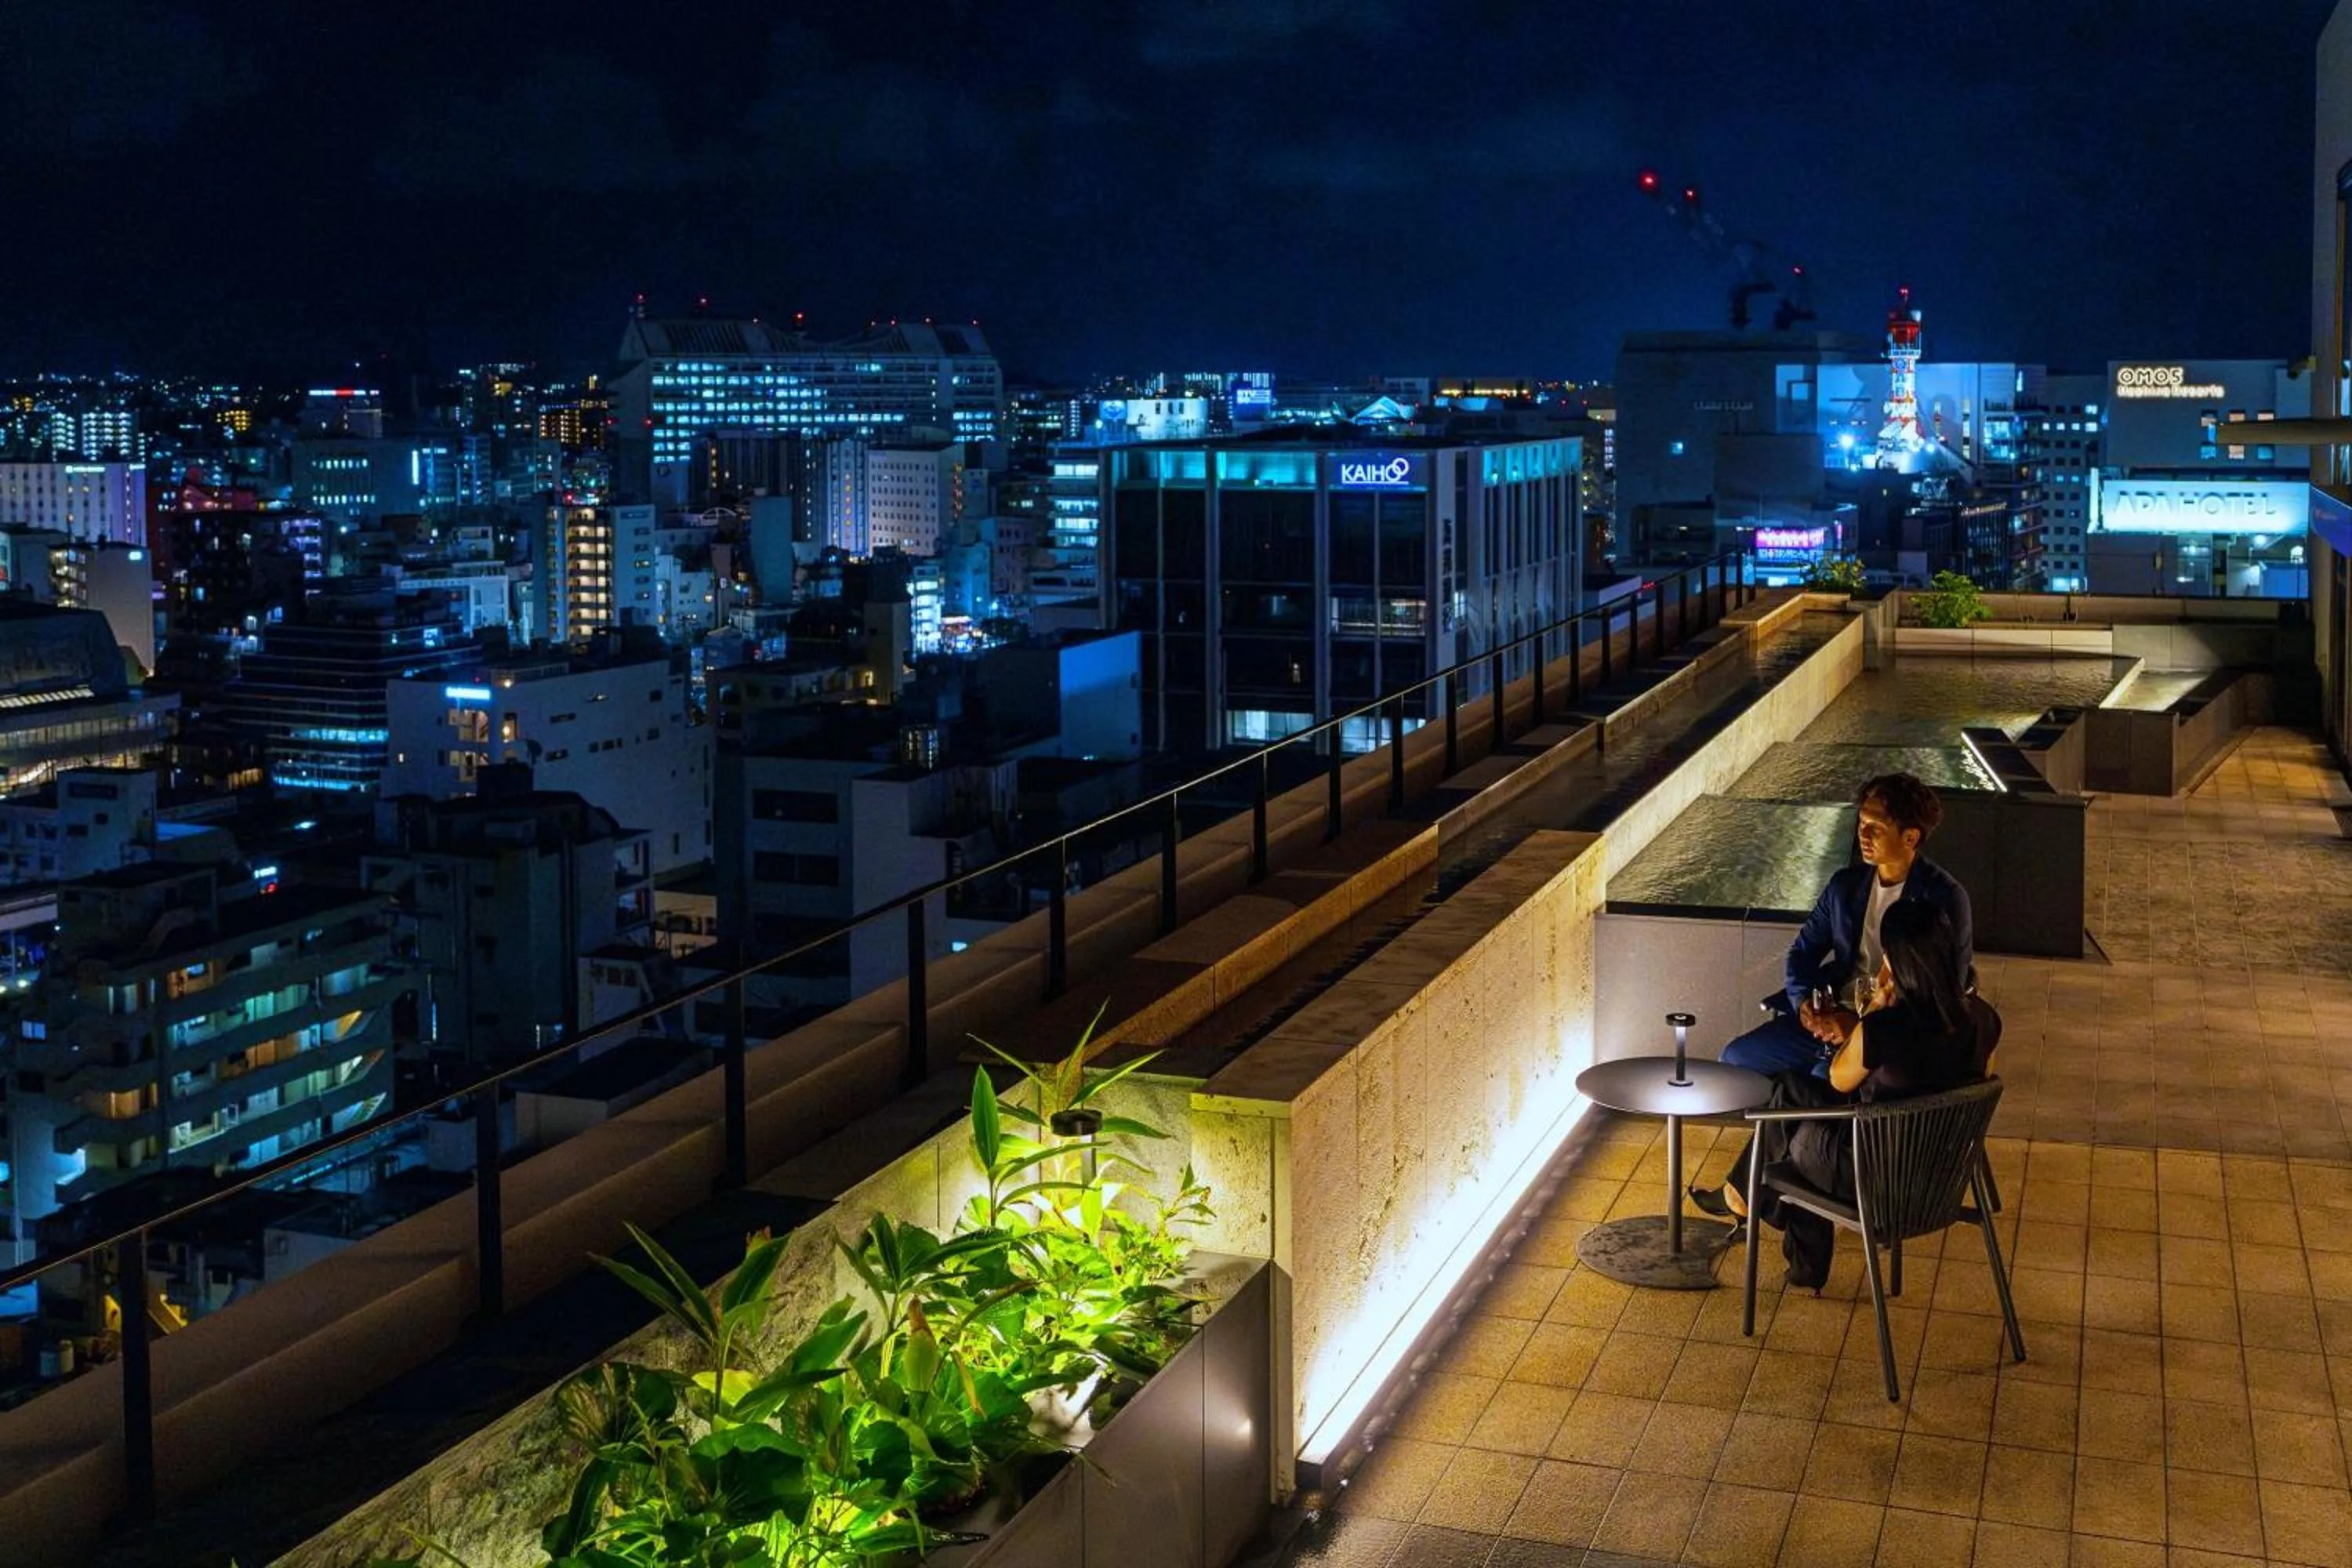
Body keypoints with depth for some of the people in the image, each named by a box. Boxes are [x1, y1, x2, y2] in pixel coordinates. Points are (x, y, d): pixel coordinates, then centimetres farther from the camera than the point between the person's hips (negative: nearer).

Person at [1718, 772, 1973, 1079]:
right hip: (1832, 1017, 6)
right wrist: (1803, 1001, -6)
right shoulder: (1846, 885, 10)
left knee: (1826, 1078, -34)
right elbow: (1802, 952, 17)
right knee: (1735, 1059, -7)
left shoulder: (1943, 898, -8)